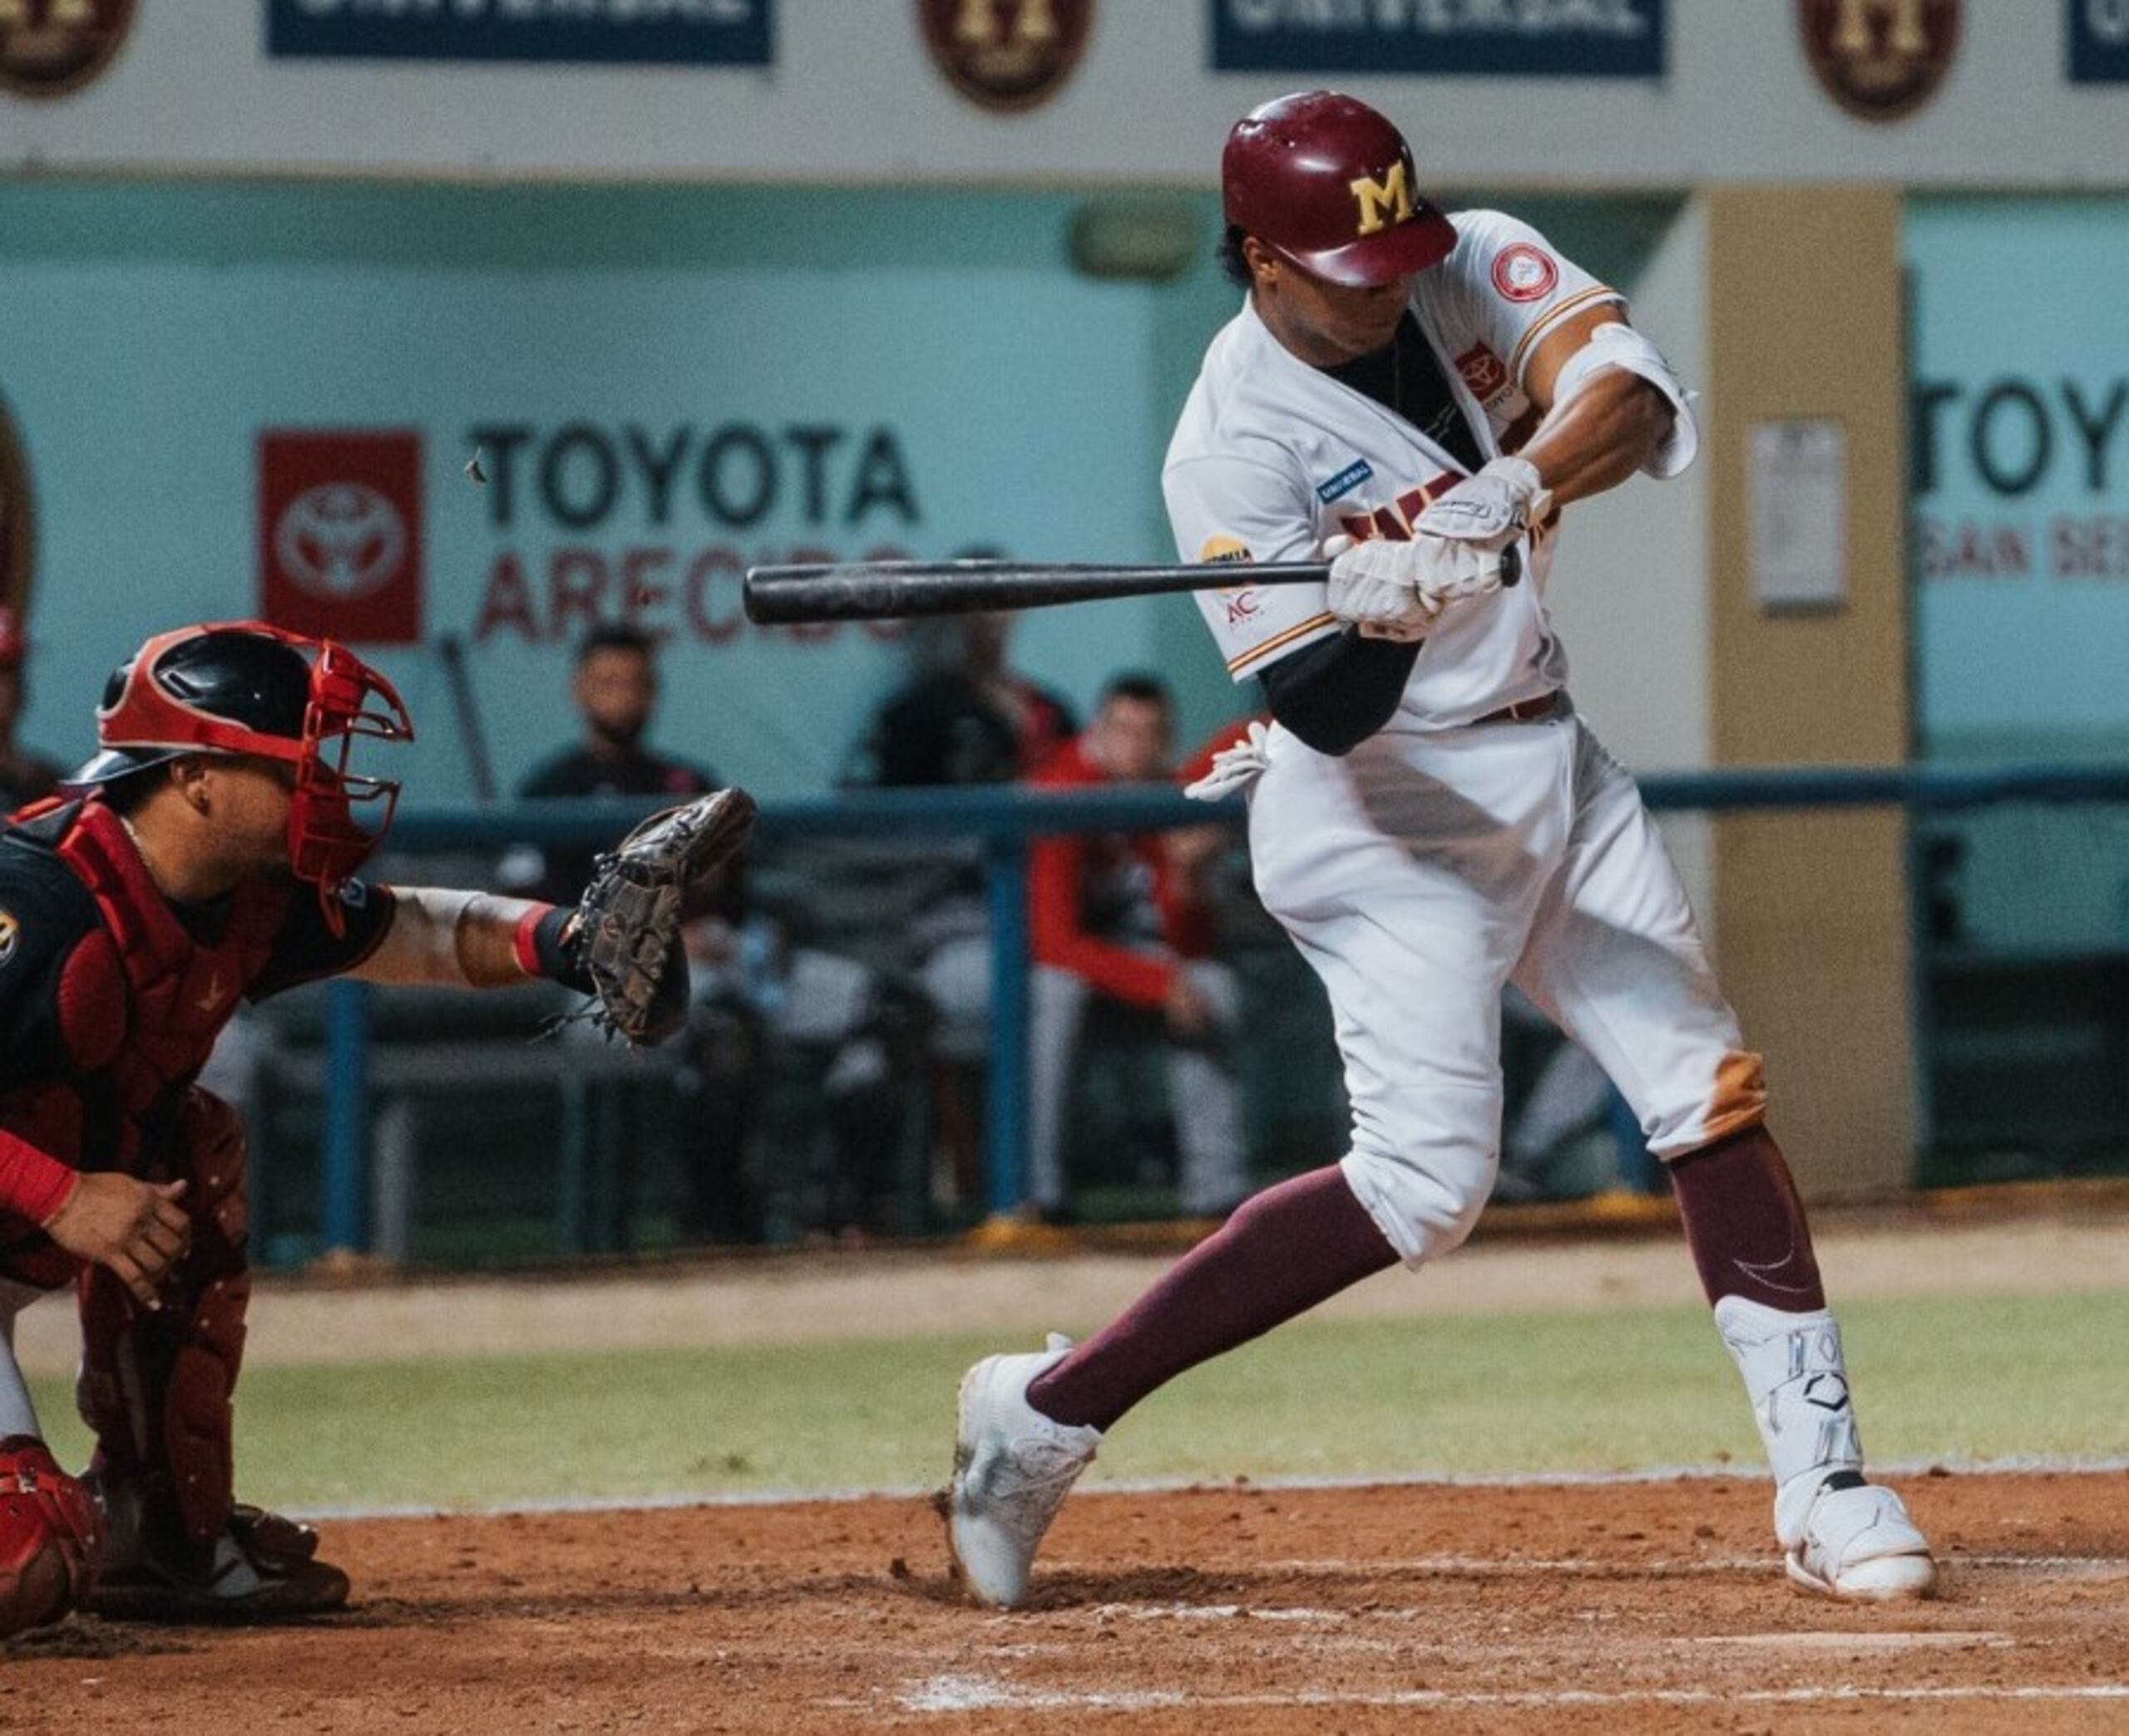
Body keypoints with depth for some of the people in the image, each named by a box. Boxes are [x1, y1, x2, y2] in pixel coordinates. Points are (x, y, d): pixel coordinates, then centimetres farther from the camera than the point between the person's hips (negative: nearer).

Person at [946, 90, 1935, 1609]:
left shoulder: (1481, 271, -5)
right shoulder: (1235, 443, -20)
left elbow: (1636, 401, -22)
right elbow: (1323, 711, -24)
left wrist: (1509, 492, -41)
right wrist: (1393, 617, -45)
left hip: (1549, 763, 7)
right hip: (1387, 805, -7)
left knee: (1717, 1096, 2)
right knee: (1430, 1177, -16)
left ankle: (1824, 1483, 6)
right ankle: (1048, 1413, -10)